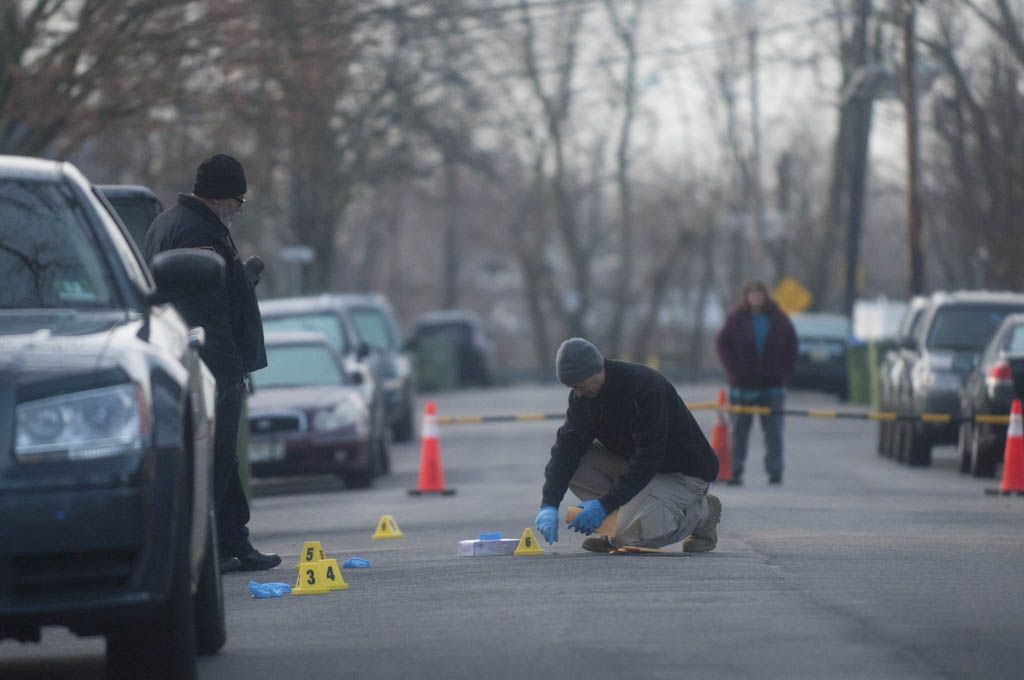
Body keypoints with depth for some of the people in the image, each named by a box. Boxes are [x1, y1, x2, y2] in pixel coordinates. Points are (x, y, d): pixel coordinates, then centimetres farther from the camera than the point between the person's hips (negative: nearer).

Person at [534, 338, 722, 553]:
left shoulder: (645, 387, -29)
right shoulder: (583, 395, -5)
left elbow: (649, 457, -32)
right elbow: (568, 446, -11)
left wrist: (605, 505, -34)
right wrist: (549, 505, -25)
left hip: (685, 470, -8)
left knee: (631, 534, -28)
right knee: (573, 462, -11)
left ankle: (701, 511, -3)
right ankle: (615, 532, -1)